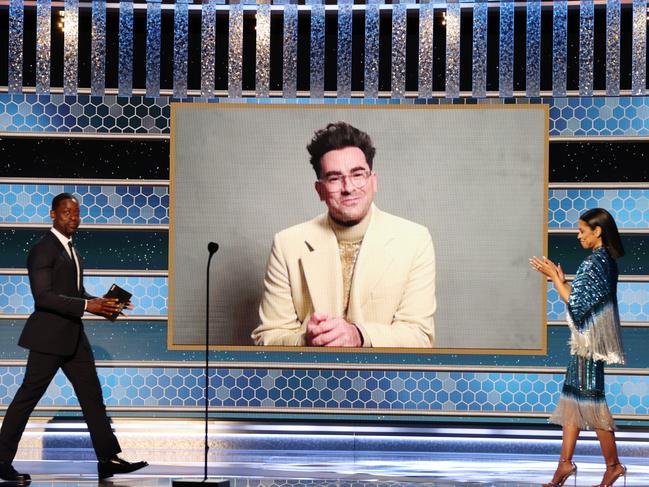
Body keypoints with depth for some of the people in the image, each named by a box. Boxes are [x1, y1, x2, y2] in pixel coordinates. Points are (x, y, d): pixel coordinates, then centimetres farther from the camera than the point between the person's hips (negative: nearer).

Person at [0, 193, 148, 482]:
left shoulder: (70, 249, 15)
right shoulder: (43, 250, -14)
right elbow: (43, 296, -22)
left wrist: (101, 303, 3)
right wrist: (87, 306, -26)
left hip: (73, 335, 9)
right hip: (49, 336, -9)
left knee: (92, 395, 7)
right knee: (28, 396, -1)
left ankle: (108, 459, 9)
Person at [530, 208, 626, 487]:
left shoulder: (594, 262, -18)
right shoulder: (606, 260, 12)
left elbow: (576, 302, -17)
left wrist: (554, 277, -10)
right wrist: (560, 278, 11)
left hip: (589, 341, -10)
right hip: (586, 340, 10)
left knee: (590, 401, -3)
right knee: (572, 398, 11)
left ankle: (613, 465, 7)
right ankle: (565, 462, 13)